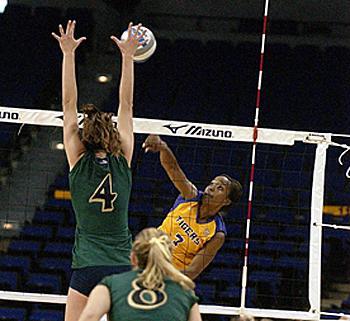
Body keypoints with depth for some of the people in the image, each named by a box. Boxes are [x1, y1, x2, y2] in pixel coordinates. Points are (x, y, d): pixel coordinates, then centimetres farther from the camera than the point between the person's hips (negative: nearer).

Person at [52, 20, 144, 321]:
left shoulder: (79, 162, 0)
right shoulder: (123, 161, 3)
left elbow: (69, 105, 0)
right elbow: (126, 105, 9)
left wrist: (68, 54, 1)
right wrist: (127, 57, 12)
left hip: (87, 268, -2)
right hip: (124, 267, 2)